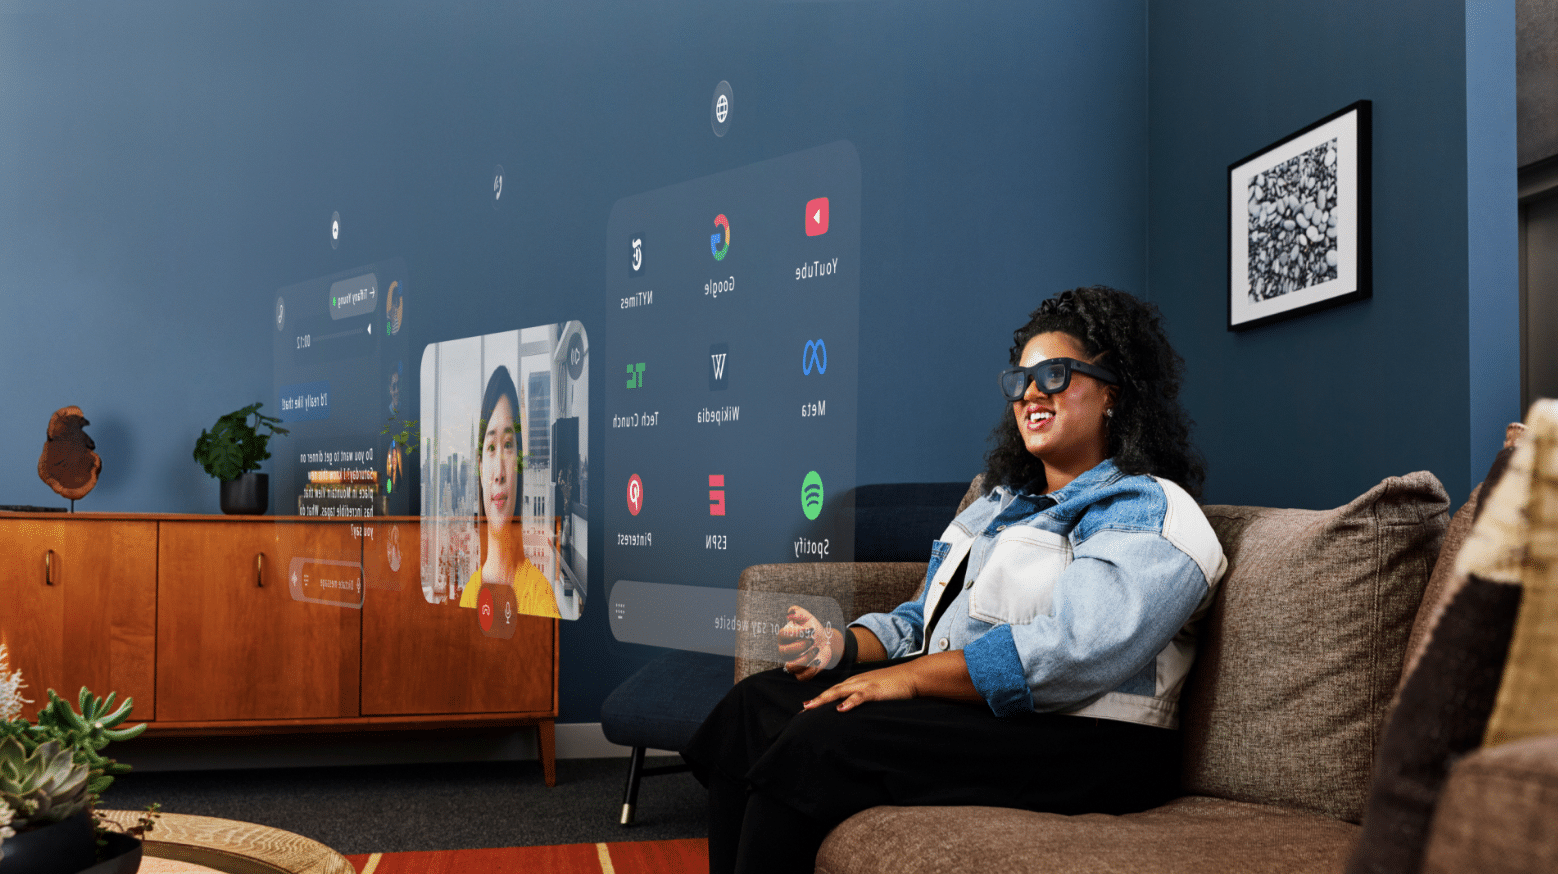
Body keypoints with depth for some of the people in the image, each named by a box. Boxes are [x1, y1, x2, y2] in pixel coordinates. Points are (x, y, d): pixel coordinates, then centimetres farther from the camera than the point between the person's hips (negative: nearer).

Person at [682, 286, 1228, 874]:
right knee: (754, 704, -7)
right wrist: (846, 646, 3)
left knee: (822, 741, -27)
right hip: (950, 698, 9)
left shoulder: (1146, 511, -7)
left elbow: (1074, 652, -23)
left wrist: (912, 675, -23)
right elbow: (925, 617, 24)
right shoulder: (1002, 501, 23)